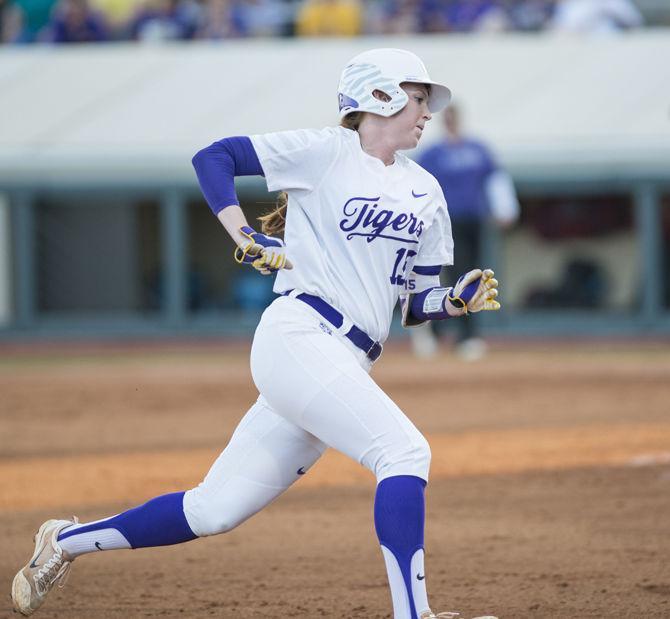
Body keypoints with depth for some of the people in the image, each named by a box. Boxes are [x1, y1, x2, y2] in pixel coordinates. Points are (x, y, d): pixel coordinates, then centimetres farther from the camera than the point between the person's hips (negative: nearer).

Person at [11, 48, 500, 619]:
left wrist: (458, 300, -2)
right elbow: (212, 157, 2)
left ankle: (66, 541, 22)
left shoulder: (425, 192, 18)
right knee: (403, 451, -25)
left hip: (348, 366, 7)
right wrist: (244, 237, -9)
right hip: (299, 338, -7)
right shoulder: (326, 152, 0)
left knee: (215, 512, 7)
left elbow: (415, 305, 19)